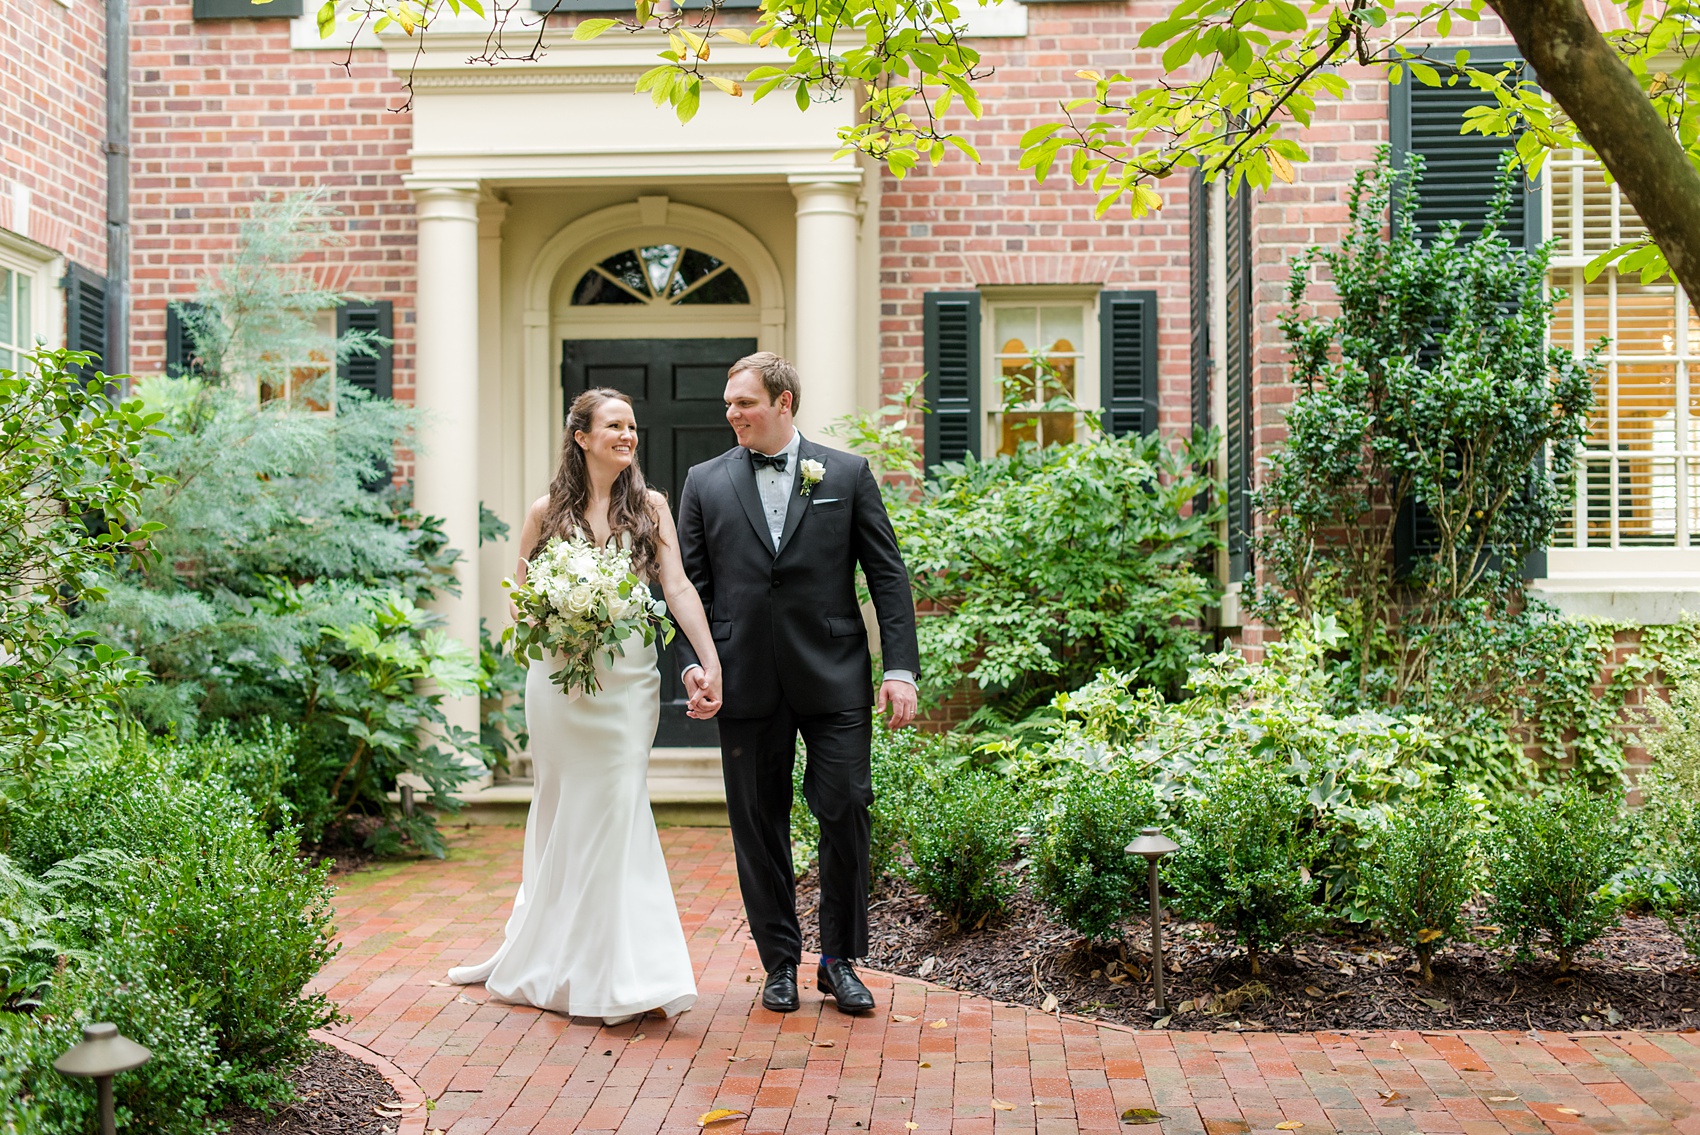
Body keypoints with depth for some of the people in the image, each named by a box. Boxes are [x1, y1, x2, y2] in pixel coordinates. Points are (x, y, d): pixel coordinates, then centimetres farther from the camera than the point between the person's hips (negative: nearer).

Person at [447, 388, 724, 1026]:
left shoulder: (650, 508, 4)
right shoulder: (547, 513, 5)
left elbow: (678, 589, -5)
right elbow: (518, 600, 11)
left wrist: (710, 664, -15)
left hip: (628, 678, -1)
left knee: (615, 811, -3)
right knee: (562, 814, 9)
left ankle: (621, 973, 7)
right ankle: (541, 956, 23)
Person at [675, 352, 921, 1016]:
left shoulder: (847, 475, 5)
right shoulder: (705, 482, 9)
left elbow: (888, 576, 3)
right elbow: (690, 583, 8)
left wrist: (901, 667, -5)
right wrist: (692, 661, -6)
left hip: (834, 679, -1)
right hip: (747, 683, 2)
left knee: (845, 815, -1)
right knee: (758, 825, 7)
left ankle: (839, 961, 17)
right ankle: (780, 962, 22)